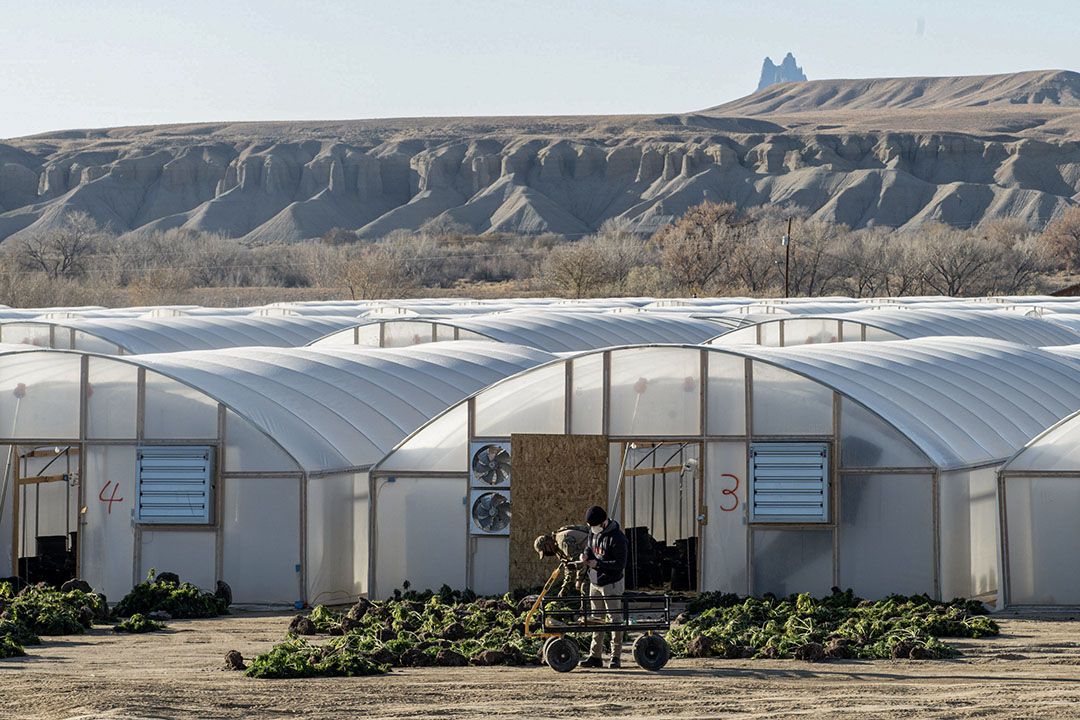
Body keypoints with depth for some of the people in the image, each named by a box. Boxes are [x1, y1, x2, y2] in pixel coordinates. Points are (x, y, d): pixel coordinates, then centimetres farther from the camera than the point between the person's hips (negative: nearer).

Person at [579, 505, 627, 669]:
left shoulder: (616, 537, -19)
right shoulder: (594, 531, 6)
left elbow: (620, 563, -21)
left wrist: (597, 564, -21)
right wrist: (586, 554, -3)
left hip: (612, 584, -8)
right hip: (595, 583, 8)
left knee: (614, 620, -2)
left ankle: (616, 657, 3)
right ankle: (595, 656, 13)